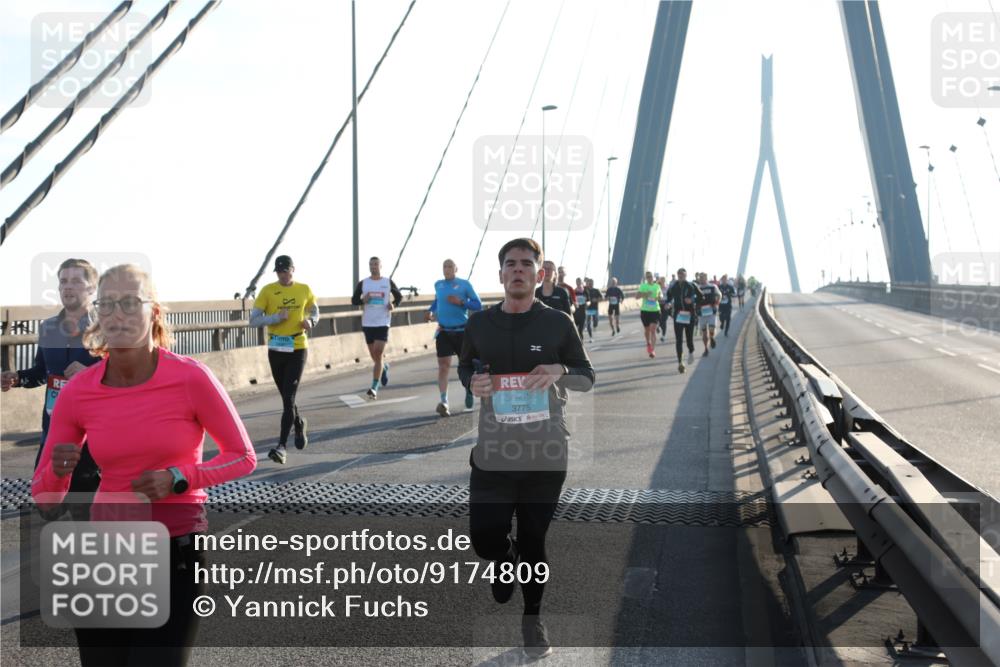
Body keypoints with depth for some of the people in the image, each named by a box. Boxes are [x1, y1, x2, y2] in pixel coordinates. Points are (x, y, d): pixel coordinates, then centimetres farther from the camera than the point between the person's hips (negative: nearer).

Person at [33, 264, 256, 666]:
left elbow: (243, 457, -3)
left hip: (177, 553, -3)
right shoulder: (77, 392, -5)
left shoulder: (191, 378, -14)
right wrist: (58, 471, -20)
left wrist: (178, 479, -18)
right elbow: (45, 496, 2)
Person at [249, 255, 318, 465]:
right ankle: (299, 423, 45)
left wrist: (311, 321, -4)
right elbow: (253, 320, -5)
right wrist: (277, 317, -20)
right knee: (287, 397, 14)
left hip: (298, 349, -1)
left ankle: (282, 447, -12)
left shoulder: (304, 289, 2)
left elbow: (314, 311, 19)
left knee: (288, 398, -11)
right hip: (276, 350, 2)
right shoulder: (268, 290, -3)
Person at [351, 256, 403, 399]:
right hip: (367, 323, 3)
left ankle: (374, 388, -12)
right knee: (374, 355, 11)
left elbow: (399, 296, 12)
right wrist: (363, 300, -13)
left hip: (383, 322, -3)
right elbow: (354, 300, 8)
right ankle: (384, 367, 46)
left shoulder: (388, 282, 2)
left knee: (378, 354, -12)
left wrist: (394, 304, -8)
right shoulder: (362, 283, 5)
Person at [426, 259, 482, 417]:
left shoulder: (465, 284, -3)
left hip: (462, 331, -2)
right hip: (443, 331, 2)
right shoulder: (438, 285, 8)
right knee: (443, 365, -9)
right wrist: (431, 311, 8)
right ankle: (444, 401, -14)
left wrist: (461, 302, -19)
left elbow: (478, 305, -5)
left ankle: (469, 390, 38)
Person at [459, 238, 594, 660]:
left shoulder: (558, 323, -3)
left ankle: (532, 617, 31)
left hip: (546, 453, -1)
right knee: (484, 537, 2)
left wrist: (559, 371, -18)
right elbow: (465, 367, 18)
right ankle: (507, 561, 40)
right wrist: (473, 382, -6)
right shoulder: (479, 324, 3)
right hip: (493, 452, 2)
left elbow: (588, 378, 4)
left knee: (534, 540, 8)